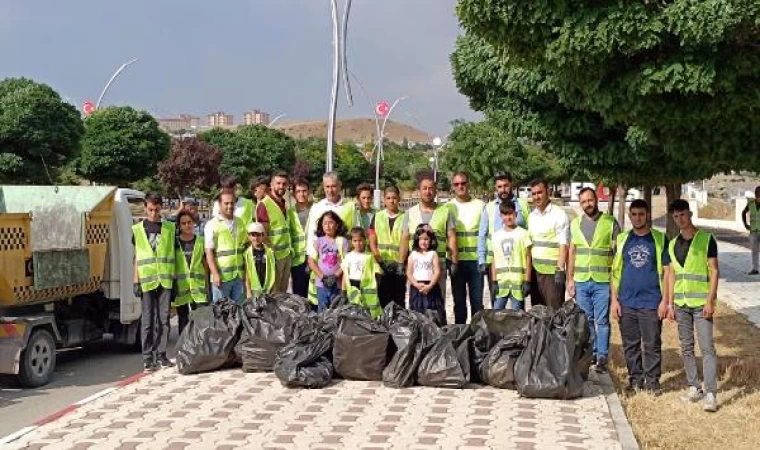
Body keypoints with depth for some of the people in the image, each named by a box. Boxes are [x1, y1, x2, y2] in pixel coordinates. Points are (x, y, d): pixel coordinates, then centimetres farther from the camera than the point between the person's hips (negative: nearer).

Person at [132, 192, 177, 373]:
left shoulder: (170, 228, 9)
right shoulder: (138, 229, 8)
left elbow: (175, 254, 10)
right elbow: (137, 257, 9)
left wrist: (174, 279, 4)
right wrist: (136, 281, 2)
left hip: (165, 280, 1)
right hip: (147, 280, -1)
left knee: (164, 319, 3)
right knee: (148, 320, 0)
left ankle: (160, 355, 11)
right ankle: (147, 358, 4)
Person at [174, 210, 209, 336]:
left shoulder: (201, 242, 6)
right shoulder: (174, 243, 3)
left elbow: (205, 265, 10)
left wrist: (207, 285, 7)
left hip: (198, 286, 0)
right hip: (180, 287, 0)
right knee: (183, 320, 8)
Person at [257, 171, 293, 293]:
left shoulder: (284, 204, 12)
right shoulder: (264, 204, -13)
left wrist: (290, 249, 14)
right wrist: (270, 254, -16)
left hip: (287, 254, 8)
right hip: (274, 255, -8)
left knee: (283, 291, 14)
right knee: (273, 293, -1)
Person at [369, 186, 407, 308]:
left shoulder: (404, 218, 5)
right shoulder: (377, 217, 10)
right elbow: (372, 242, 6)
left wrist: (401, 263, -10)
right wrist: (380, 261, -6)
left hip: (399, 267, -1)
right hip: (381, 266, 1)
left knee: (399, 300, 1)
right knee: (383, 300, 1)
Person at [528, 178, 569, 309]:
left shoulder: (559, 214, -7)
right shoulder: (531, 216, 12)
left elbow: (563, 245, -12)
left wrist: (560, 270, -18)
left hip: (553, 271, -6)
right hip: (535, 271, 6)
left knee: (554, 311, -4)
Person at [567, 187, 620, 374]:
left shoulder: (610, 223, -1)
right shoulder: (575, 223, 9)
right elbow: (571, 253, 10)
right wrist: (570, 279, 6)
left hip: (603, 281, -3)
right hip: (581, 281, 4)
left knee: (602, 321, -2)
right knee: (586, 320, 10)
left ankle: (602, 358, 3)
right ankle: (591, 353, 21)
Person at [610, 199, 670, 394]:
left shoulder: (659, 239, 1)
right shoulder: (621, 240, 7)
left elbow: (666, 271, 1)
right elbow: (615, 271, 9)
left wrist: (665, 300, -5)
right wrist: (614, 300, 2)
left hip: (651, 303, -2)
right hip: (626, 303, 3)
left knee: (652, 345, 2)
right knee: (630, 345, 9)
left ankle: (652, 381, 14)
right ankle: (635, 380, 21)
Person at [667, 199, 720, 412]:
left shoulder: (706, 239, -4)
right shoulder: (673, 244, 11)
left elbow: (714, 271, -6)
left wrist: (710, 301, -13)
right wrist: (670, 304, 10)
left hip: (701, 303, -5)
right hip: (681, 304, 5)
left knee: (707, 348, -8)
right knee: (686, 348, 9)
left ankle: (711, 394, -9)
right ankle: (694, 387, 19)